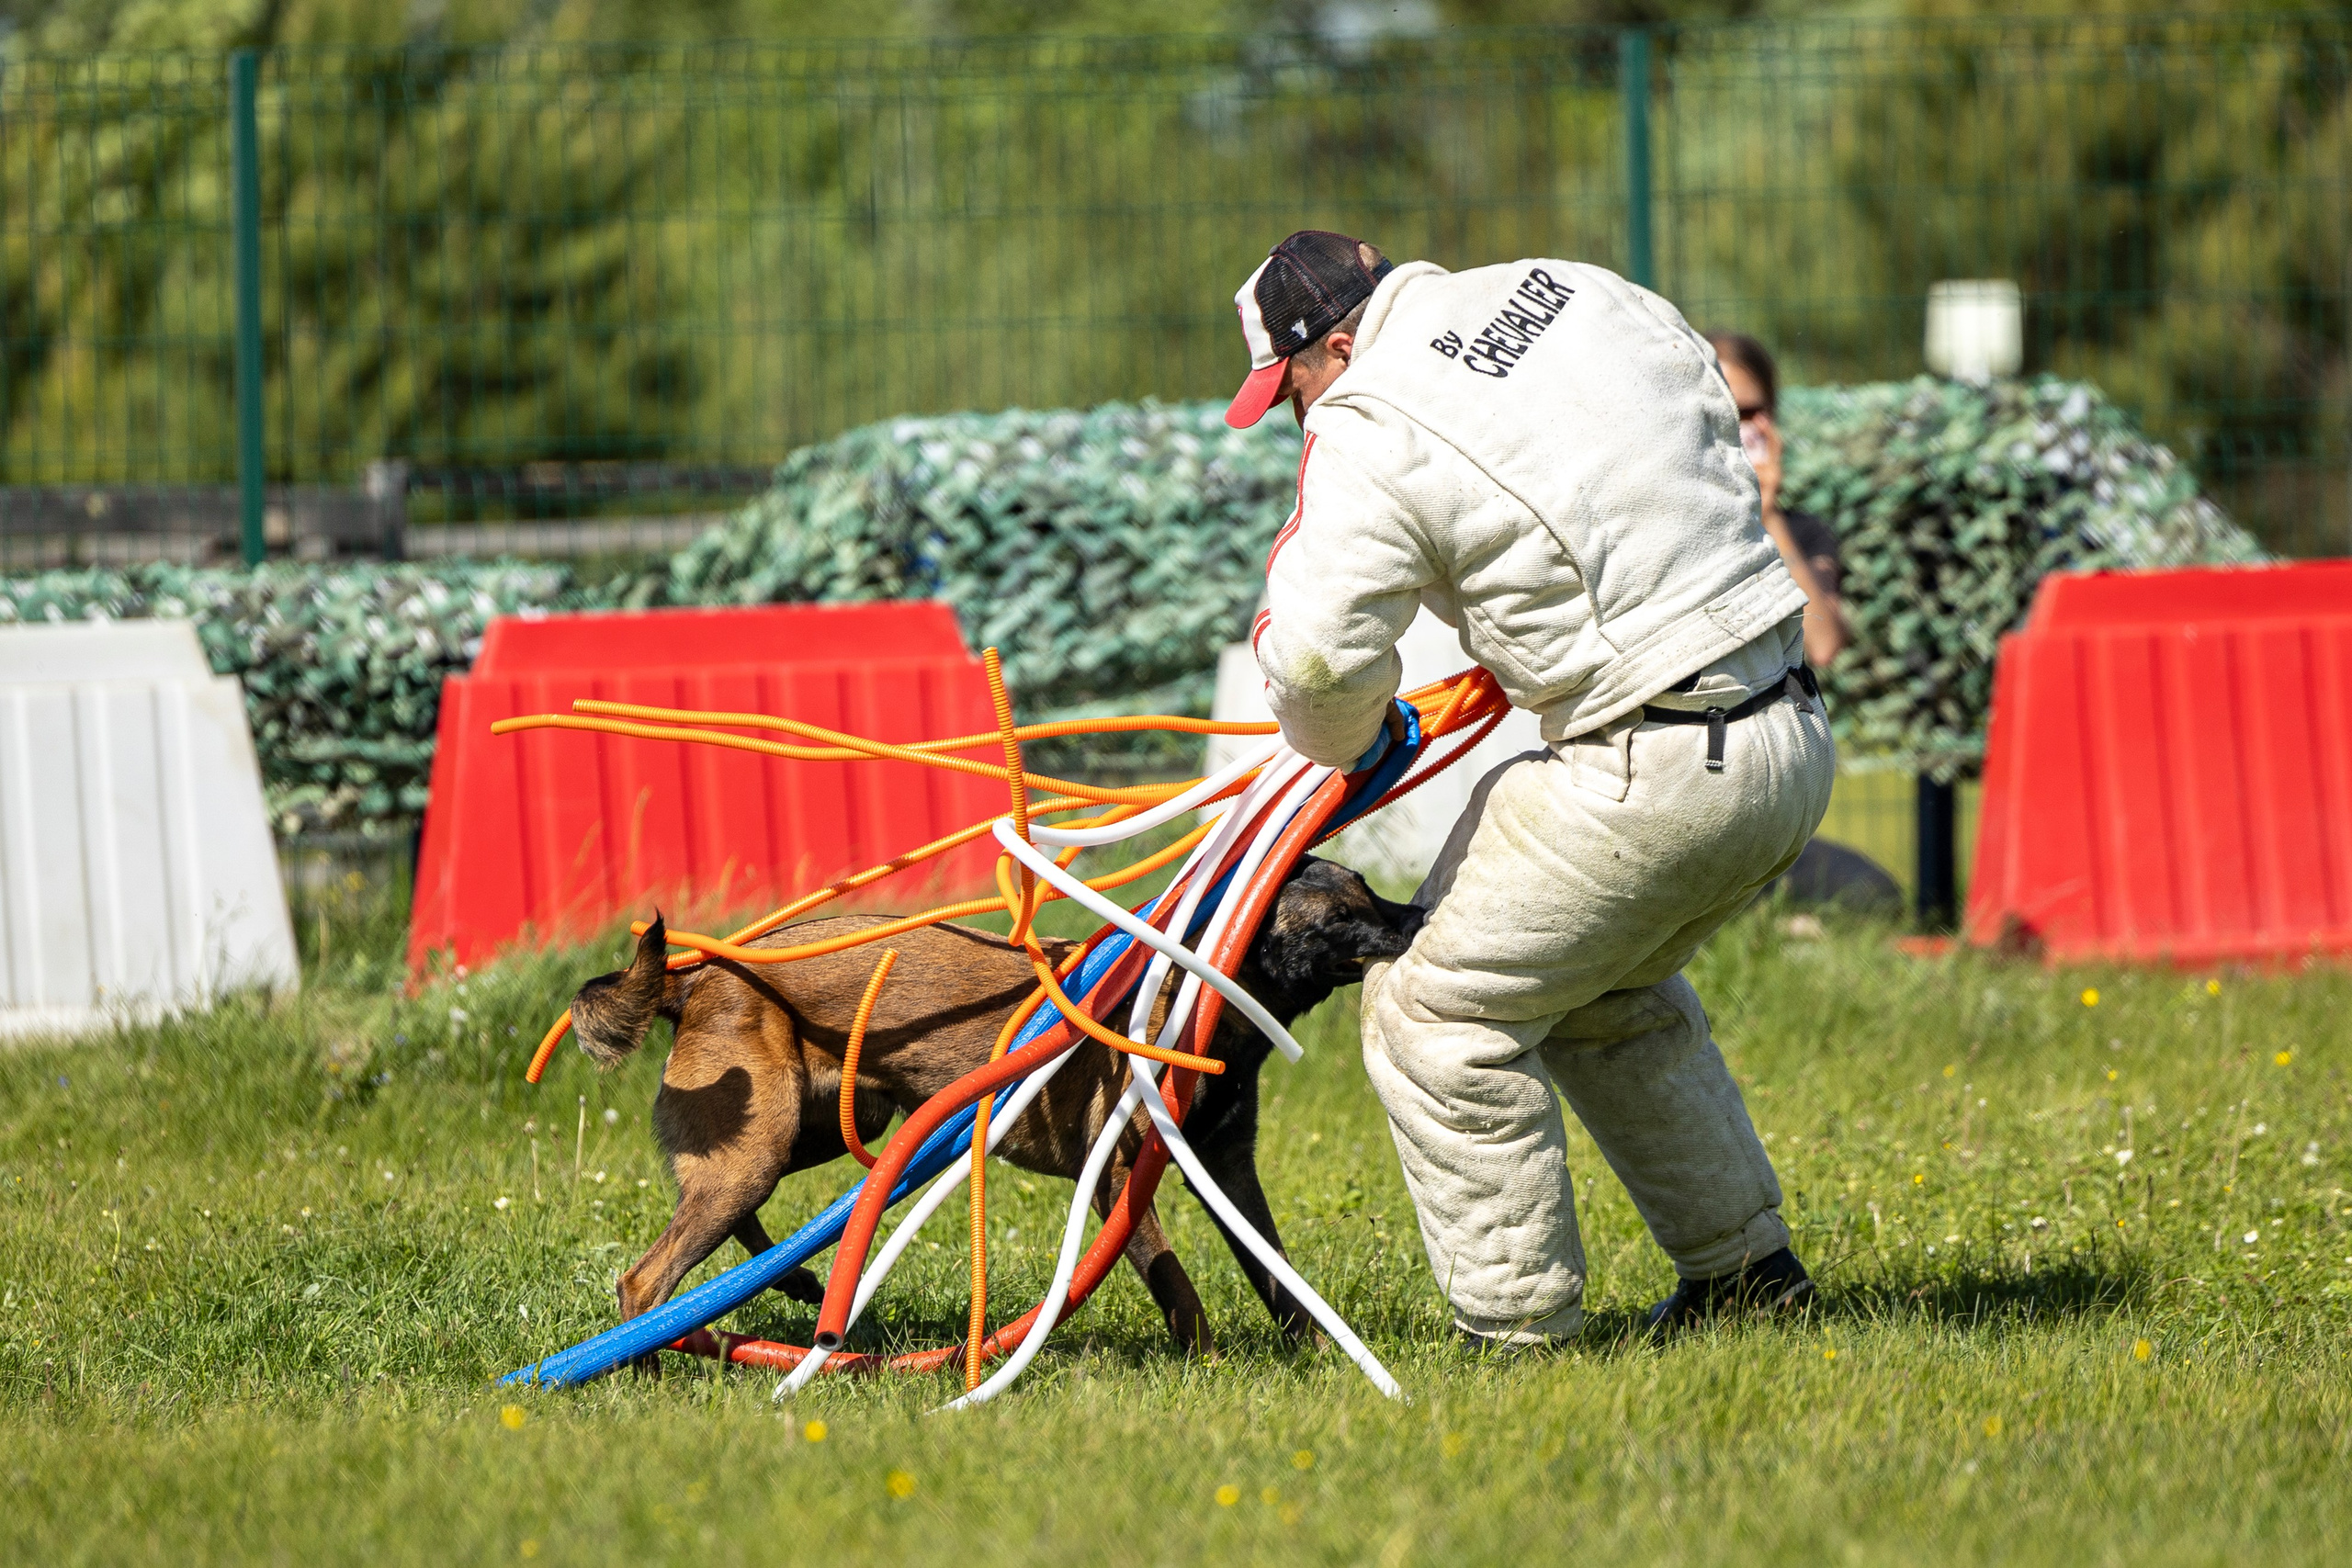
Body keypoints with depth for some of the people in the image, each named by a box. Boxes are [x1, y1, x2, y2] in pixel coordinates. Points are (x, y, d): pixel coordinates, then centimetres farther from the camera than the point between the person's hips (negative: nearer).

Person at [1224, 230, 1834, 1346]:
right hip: (1795, 741, 9)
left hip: (1659, 779, -9)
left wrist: (1349, 746, 7)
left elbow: (1317, 654, -16)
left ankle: (1518, 1329, 5)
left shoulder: (1373, 435, -11)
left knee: (1438, 1015, 3)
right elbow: (1718, 418, 24)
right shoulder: (1574, 293, 11)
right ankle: (1744, 1264, 34)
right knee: (1604, 993, 30)